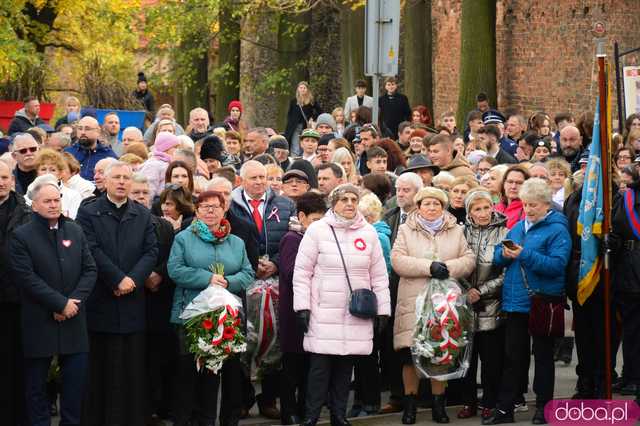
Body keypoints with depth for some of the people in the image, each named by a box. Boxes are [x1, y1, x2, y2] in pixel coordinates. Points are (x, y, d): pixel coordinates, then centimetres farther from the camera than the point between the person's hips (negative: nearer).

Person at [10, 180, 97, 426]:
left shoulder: (75, 231, 10)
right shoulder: (21, 237, -4)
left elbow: (90, 270, 6)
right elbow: (28, 278, -13)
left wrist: (74, 301, -8)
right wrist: (60, 304, -15)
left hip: (73, 321, 4)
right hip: (39, 322, -4)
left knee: (77, 378, 4)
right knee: (37, 382, 4)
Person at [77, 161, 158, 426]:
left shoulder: (143, 215, 13)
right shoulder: (89, 212, 2)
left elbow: (151, 252, 4)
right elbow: (92, 251, -8)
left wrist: (133, 279, -11)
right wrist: (118, 279, -14)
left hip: (132, 302, 3)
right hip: (100, 301, -3)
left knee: (132, 367, 3)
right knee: (100, 369, -1)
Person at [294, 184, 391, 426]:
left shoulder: (369, 233, 8)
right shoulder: (317, 230, 0)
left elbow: (379, 275, 12)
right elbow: (302, 272, 1)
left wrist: (383, 309, 10)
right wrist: (302, 306, -6)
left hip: (357, 313, 3)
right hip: (323, 312, -3)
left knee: (345, 365, 6)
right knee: (320, 365, -5)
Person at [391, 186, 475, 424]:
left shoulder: (456, 231, 12)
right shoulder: (406, 230, 6)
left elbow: (469, 259, 5)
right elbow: (398, 261, -7)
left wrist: (449, 268, -14)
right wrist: (429, 267, -17)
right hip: (414, 302, -2)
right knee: (410, 355, -3)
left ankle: (439, 405, 16)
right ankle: (410, 405, 10)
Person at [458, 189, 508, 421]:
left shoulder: (503, 234, -3)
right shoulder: (462, 232, 5)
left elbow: (506, 274, -6)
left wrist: (481, 291, -11)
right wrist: (465, 291, -4)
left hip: (491, 306, -3)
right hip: (465, 304, 3)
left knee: (491, 357, 1)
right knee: (466, 356, 8)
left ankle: (489, 403, 10)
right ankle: (468, 401, 18)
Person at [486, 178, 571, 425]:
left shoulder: (557, 229, -7)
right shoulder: (518, 227, 13)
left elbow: (557, 264, -20)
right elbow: (497, 257, 12)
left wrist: (525, 255, -24)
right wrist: (504, 254, -10)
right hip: (515, 301, 6)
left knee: (543, 354, 6)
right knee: (513, 355, 8)